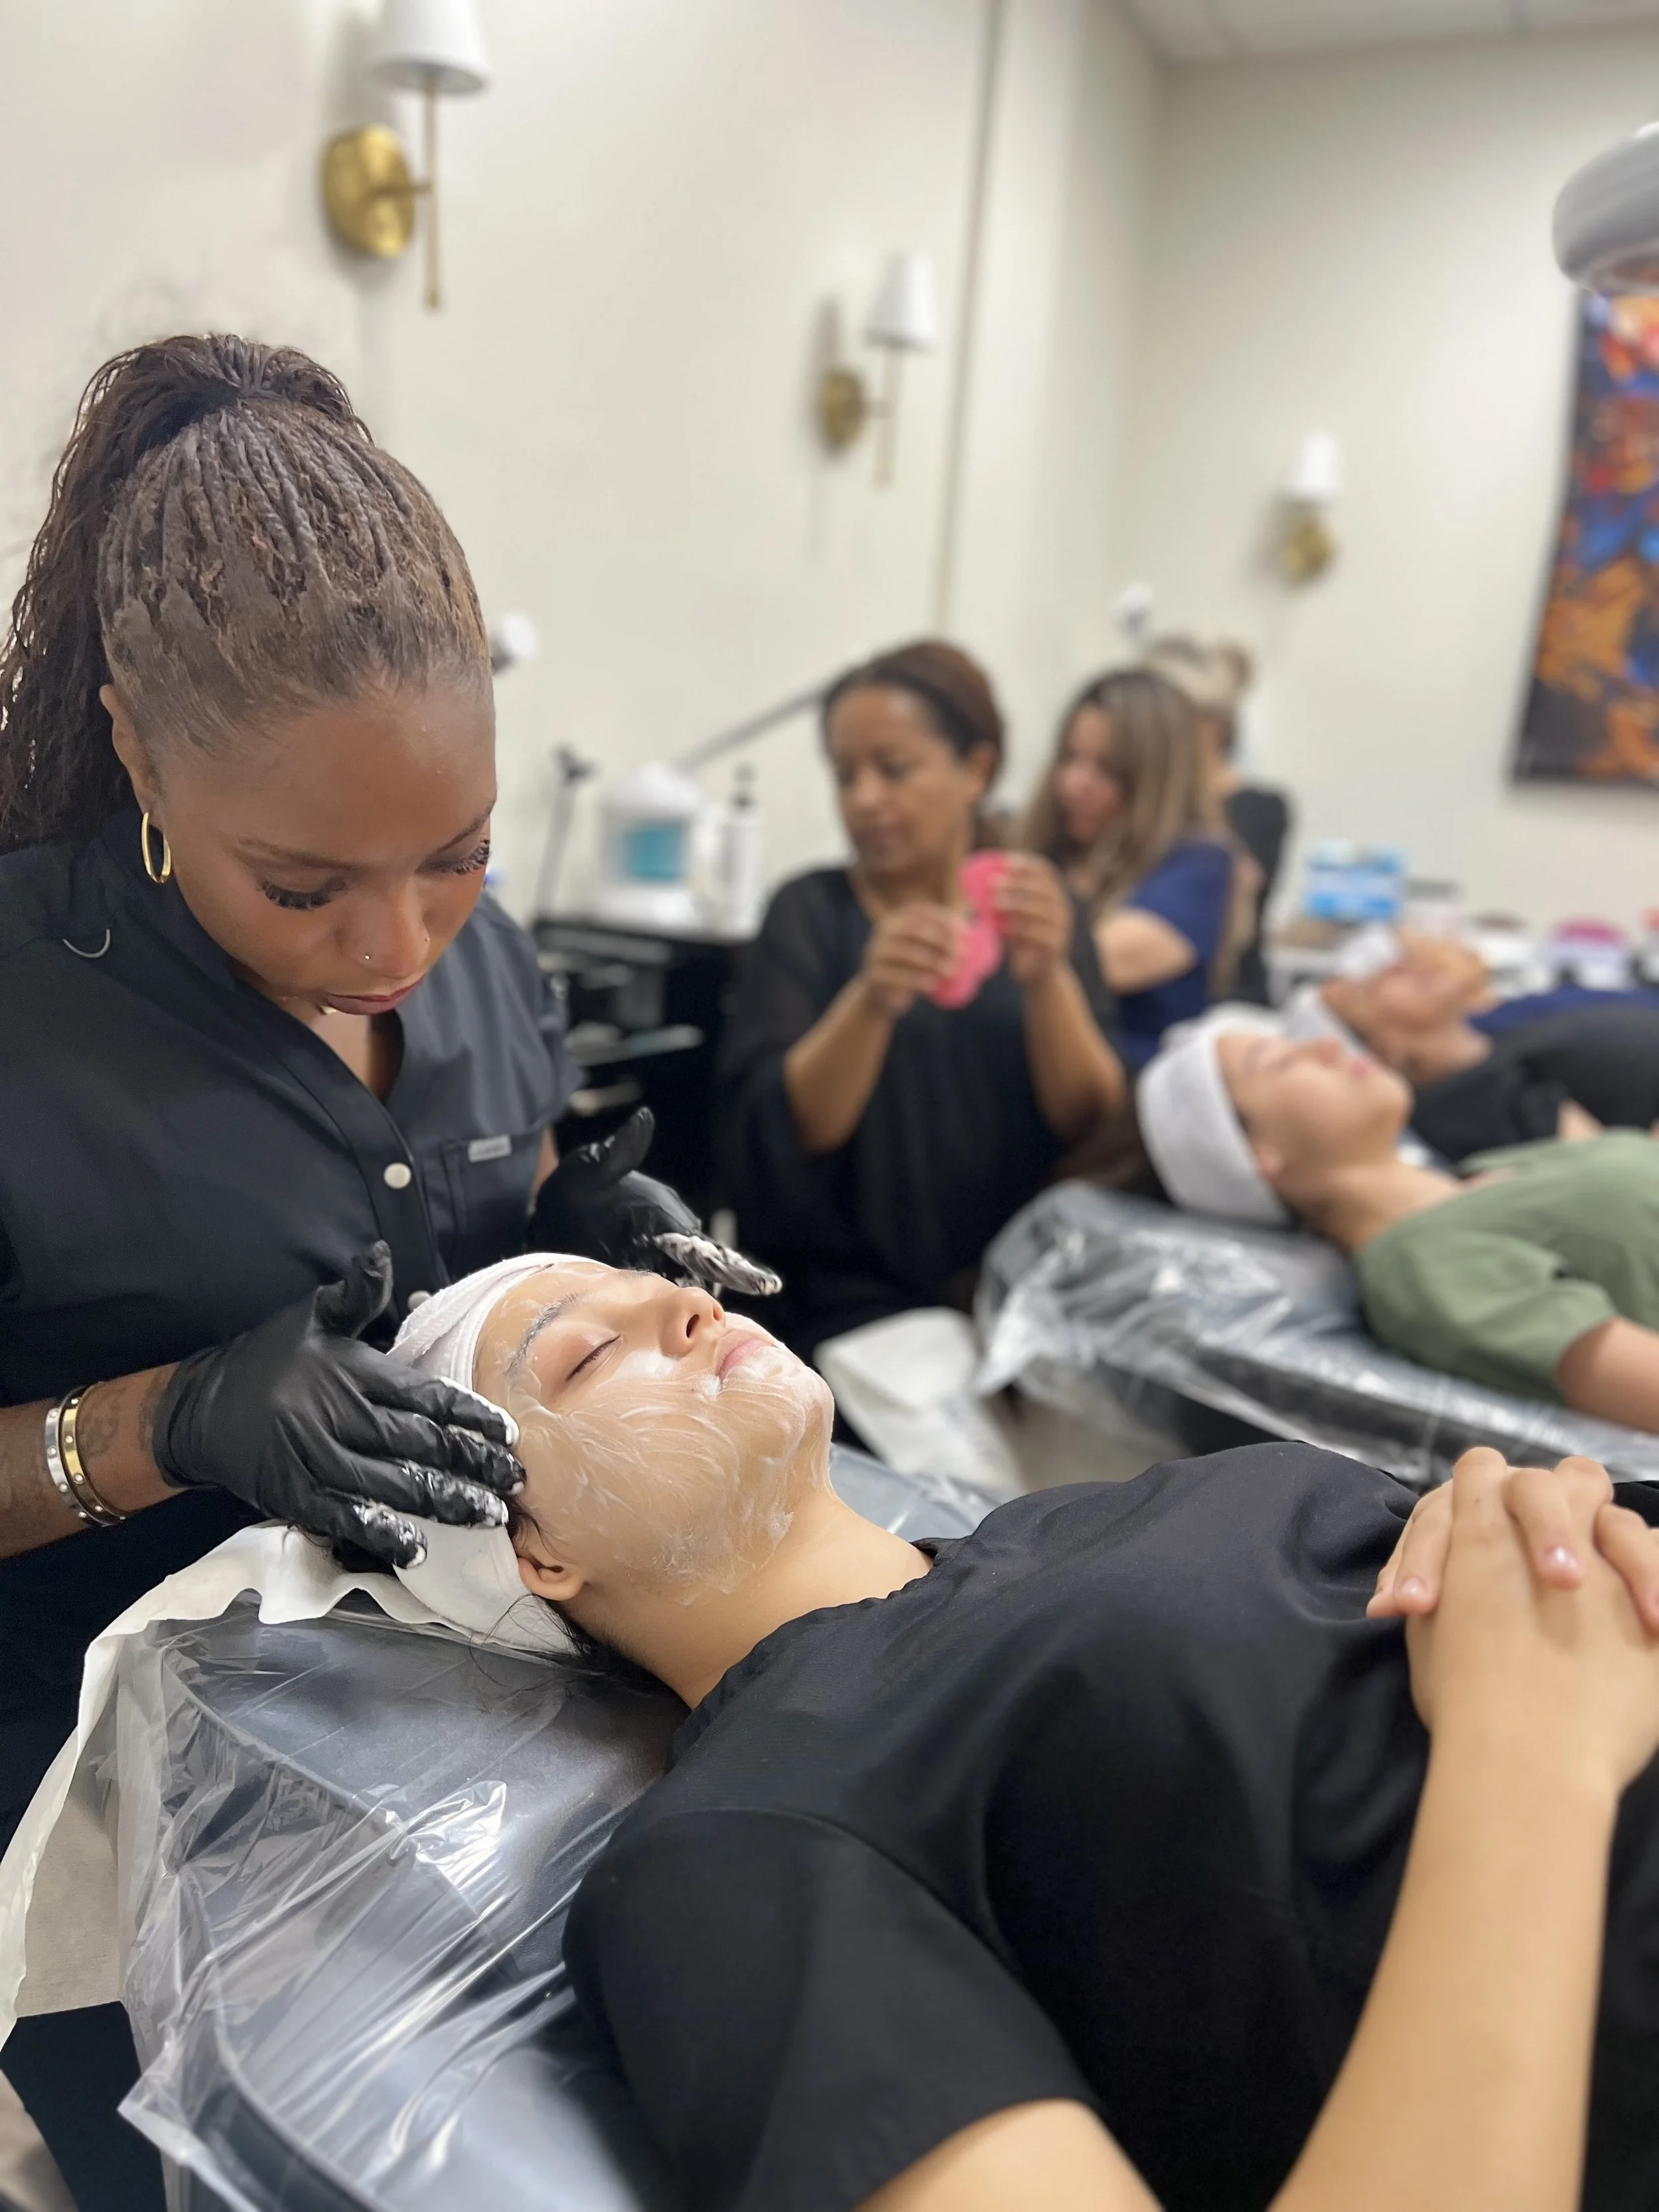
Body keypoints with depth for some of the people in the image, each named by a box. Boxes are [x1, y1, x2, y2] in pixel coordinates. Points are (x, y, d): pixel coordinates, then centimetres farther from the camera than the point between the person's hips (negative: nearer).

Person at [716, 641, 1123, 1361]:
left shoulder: (1041, 908, 7)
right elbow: (784, 1134, -10)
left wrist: (1047, 981, -21)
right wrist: (870, 1001, -27)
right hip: (859, 1306, -2)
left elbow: (1094, 1126, -4)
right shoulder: (811, 912, 2)